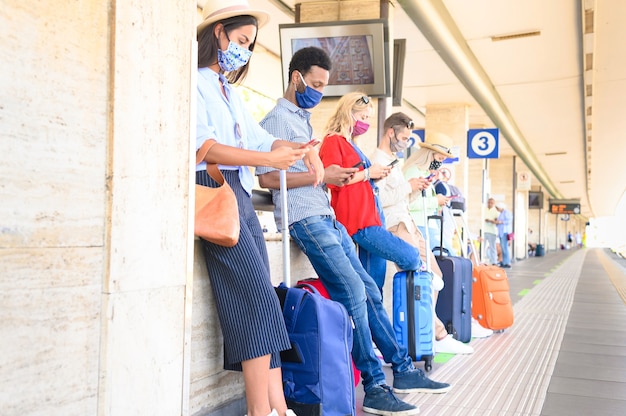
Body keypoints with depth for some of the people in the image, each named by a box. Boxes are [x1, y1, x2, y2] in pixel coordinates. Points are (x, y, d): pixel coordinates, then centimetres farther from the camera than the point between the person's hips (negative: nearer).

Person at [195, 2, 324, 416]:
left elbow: (259, 138, 20)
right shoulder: (195, 81, -1)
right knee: (259, 299, -15)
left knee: (261, 304, 1)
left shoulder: (230, 92, 26)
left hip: (241, 196, 9)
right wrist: (268, 159, -14)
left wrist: (301, 149, 1)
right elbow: (203, 146, -12)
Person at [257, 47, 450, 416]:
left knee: (369, 292, 8)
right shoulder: (279, 119, -5)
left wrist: (335, 175, 8)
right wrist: (320, 175, -14)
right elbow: (267, 177, -14)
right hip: (306, 219, -9)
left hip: (327, 218, 9)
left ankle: (404, 370, 16)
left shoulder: (304, 119, 23)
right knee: (353, 293, -13)